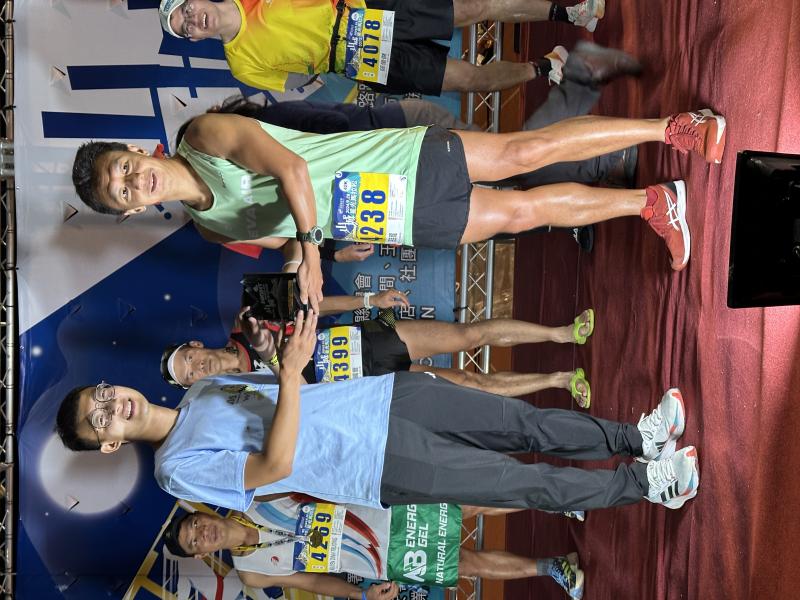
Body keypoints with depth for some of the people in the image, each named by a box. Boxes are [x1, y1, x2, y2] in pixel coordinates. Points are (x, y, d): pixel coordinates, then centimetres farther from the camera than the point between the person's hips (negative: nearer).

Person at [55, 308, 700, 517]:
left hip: (385, 398, 6)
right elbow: (276, 466, -21)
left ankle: (638, 436, 16)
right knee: (528, 483, -6)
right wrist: (292, 374, -32)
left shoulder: (204, 386, 15)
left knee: (526, 422, 2)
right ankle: (648, 483, 7)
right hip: (382, 466, -6)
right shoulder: (181, 470, -8)